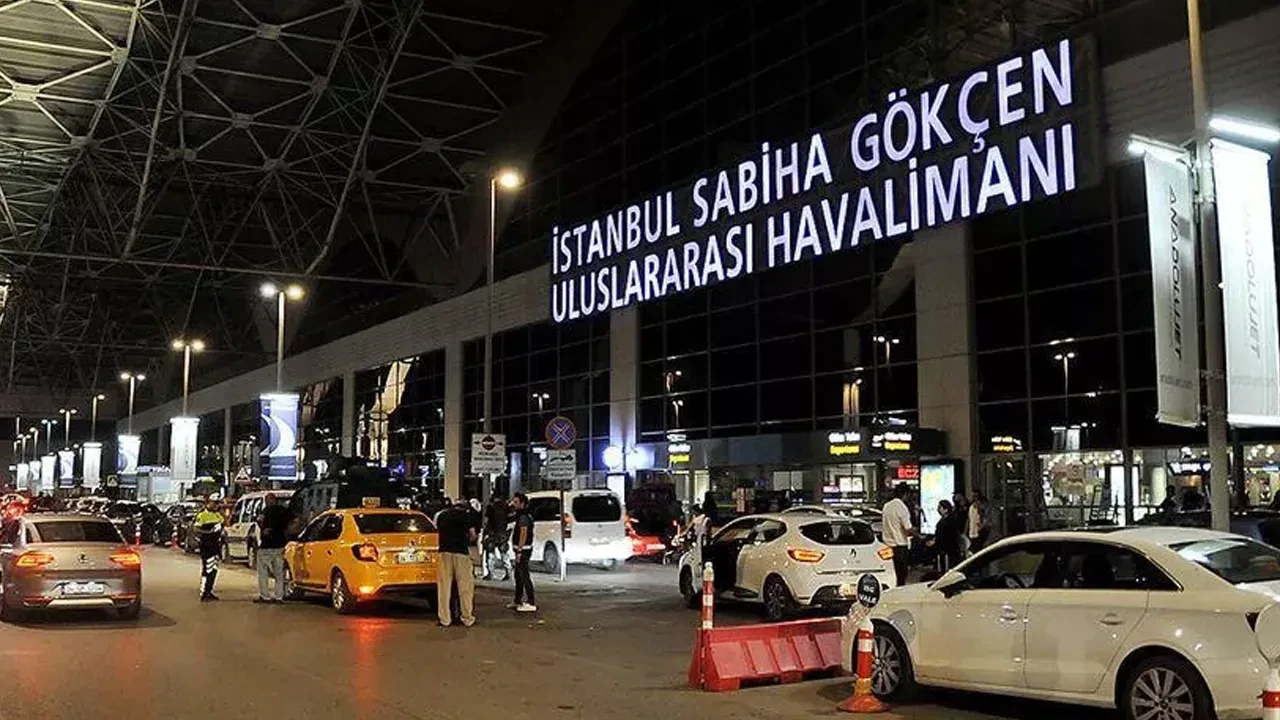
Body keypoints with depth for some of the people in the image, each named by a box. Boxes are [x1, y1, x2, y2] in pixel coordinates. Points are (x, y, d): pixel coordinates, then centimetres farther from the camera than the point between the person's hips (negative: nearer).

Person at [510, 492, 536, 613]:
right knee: (518, 576, 18)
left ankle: (531, 603, -12)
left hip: (523, 550, -11)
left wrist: (519, 551, -24)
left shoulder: (523, 517, -16)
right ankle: (518, 601, 27)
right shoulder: (521, 516, 17)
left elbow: (523, 534, -23)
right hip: (522, 550, 11)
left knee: (524, 576, -11)